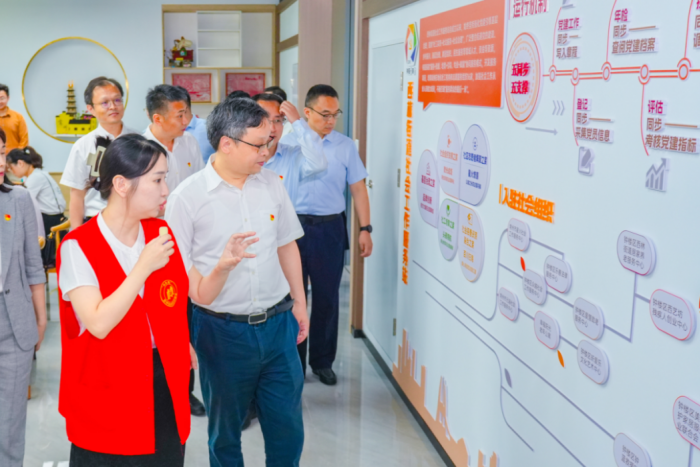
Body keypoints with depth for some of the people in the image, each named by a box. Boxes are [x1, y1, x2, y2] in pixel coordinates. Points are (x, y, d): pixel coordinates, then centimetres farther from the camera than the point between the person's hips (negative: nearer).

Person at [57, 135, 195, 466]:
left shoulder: (161, 232, 2)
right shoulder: (78, 247, -17)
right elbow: (99, 324, -27)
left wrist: (183, 345, 8)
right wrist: (144, 267, -27)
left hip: (164, 379, 5)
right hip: (107, 392, -5)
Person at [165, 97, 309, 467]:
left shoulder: (271, 183, 2)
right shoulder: (187, 196, -12)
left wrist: (299, 302, 13)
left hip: (277, 322, 3)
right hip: (222, 330, -3)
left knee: (287, 424, 11)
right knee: (225, 429, 16)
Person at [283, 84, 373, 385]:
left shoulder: (345, 146, 4)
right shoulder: (286, 143, 1)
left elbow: (358, 189, 5)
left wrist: (365, 229, 0)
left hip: (330, 228, 1)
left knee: (327, 298, 8)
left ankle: (322, 362, 24)